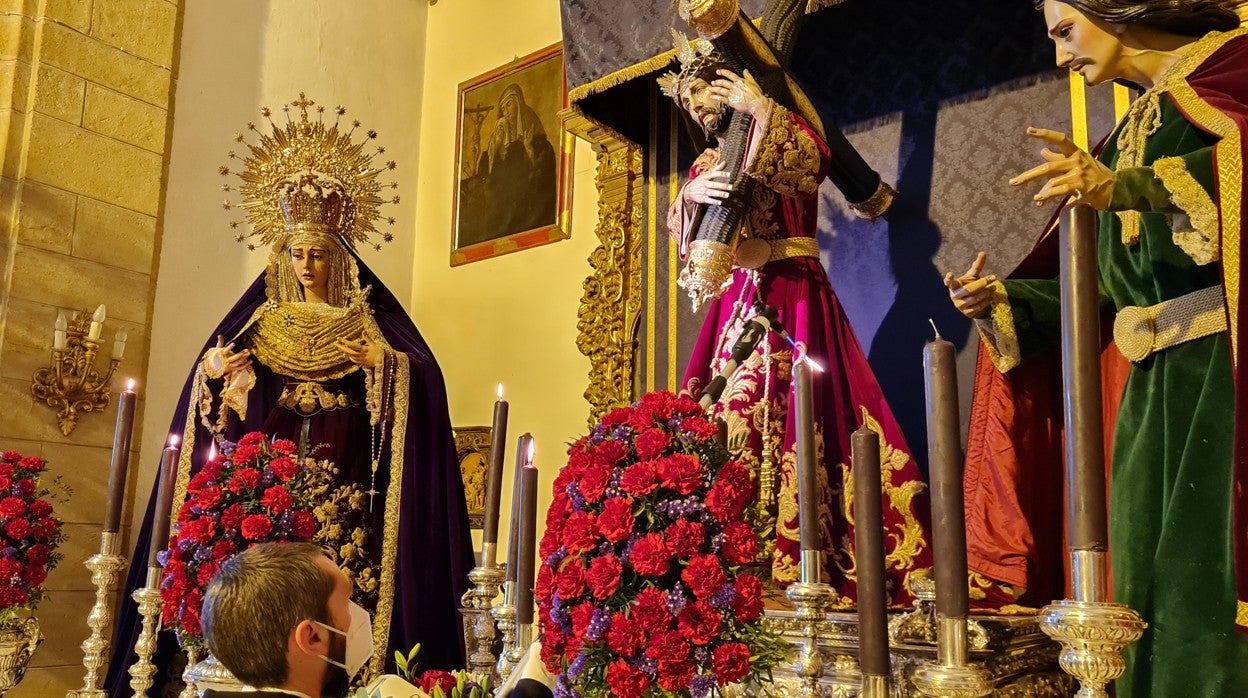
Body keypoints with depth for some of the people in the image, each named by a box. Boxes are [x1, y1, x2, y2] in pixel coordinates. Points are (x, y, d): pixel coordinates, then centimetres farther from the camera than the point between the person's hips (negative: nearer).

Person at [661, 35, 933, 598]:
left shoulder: (782, 133, 8)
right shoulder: (706, 165, 21)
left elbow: (814, 161, -15)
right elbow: (678, 230, 5)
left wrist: (761, 110, -13)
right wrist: (692, 196, -15)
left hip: (793, 295, -5)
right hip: (736, 302, 5)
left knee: (789, 416, -16)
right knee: (725, 420, -4)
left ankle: (797, 565, -16)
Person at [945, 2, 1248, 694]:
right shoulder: (1126, 138, 22)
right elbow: (1103, 284, 20)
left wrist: (1121, 187, -30)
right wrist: (1000, 299, 10)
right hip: (1151, 386, 7)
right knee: (1147, 582, 5)